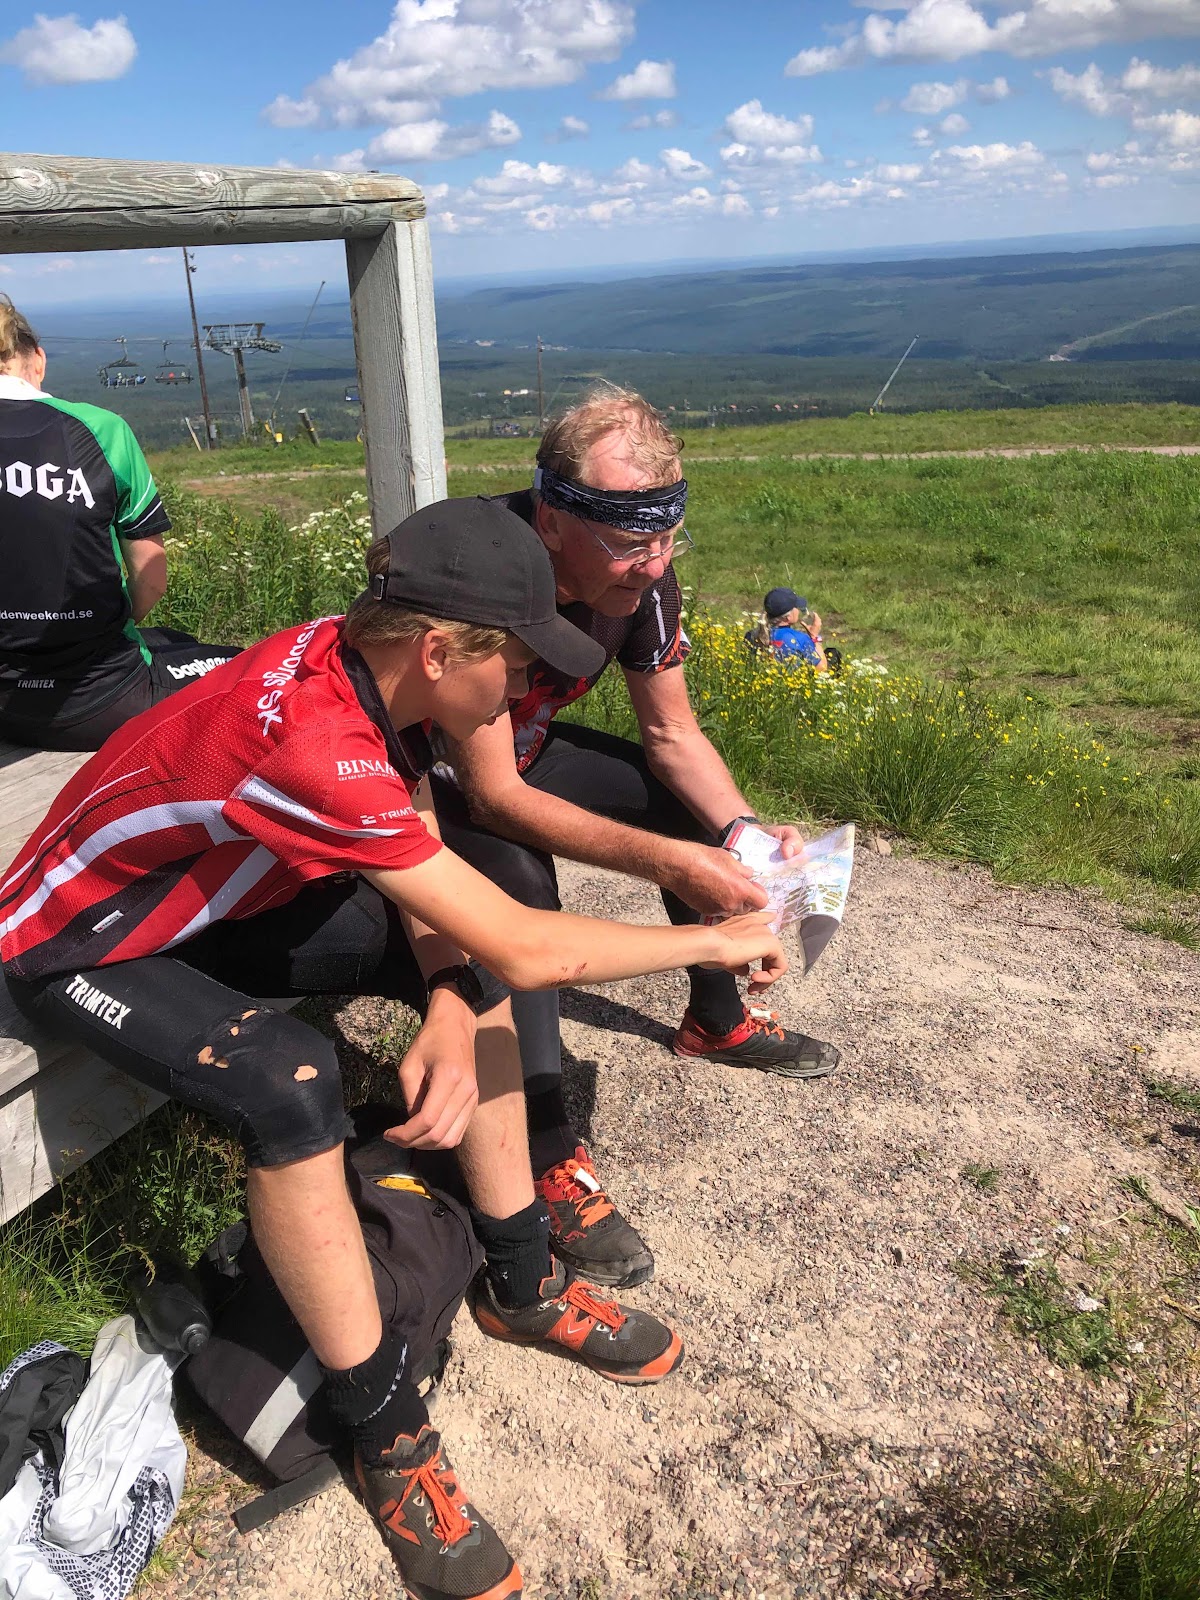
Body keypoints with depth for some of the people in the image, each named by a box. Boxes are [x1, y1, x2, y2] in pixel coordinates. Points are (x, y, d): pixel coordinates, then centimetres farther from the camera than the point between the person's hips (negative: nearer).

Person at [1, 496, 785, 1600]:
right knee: (289, 1083, -34)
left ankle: (523, 1286, 7)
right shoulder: (308, 738, -38)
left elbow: (431, 878, -4)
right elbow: (527, 949, -35)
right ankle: (389, 1437, -14)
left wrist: (453, 1013, -22)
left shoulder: (371, 668, -13)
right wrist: (716, 940, -22)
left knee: (470, 959, -4)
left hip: (221, 891, 8)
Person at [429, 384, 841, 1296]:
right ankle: (550, 1157, -20)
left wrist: (741, 829, -23)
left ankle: (716, 1020, 22)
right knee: (517, 875, -35)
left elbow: (672, 735, -5)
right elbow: (492, 795, -36)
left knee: (698, 803, 1)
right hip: (418, 771, -6)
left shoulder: (640, 571, -17)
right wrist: (667, 863, -43)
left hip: (521, 746, 7)